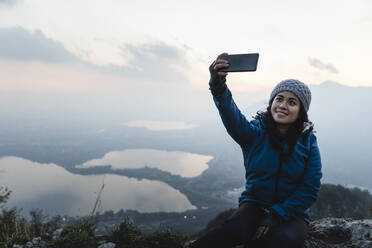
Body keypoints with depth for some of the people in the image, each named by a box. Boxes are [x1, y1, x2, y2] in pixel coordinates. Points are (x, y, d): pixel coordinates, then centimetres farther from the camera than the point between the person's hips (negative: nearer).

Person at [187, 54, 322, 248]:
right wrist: (219, 88, -51)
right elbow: (232, 118, -30)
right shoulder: (255, 132, -6)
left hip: (291, 212, 1)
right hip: (255, 204, -1)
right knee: (234, 230, -33)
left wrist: (276, 215, -16)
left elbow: (310, 189, -5)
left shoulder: (308, 141, -3)